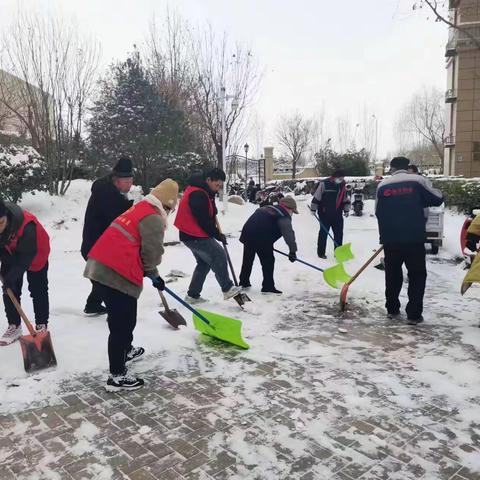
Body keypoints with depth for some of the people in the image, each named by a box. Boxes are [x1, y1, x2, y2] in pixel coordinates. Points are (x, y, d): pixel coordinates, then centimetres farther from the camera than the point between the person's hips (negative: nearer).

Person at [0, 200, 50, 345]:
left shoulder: (26, 226, -42)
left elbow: (27, 255, -35)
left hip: (35, 254, -5)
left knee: (38, 290, 0)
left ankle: (41, 325, 12)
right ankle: (14, 326, 14)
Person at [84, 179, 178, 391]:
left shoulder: (139, 209, 23)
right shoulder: (154, 218, -7)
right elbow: (152, 253, -11)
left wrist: (153, 275, 30)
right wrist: (153, 275, 12)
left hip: (98, 268, 10)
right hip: (117, 274, -10)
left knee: (123, 318, 27)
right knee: (122, 324, -1)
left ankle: (126, 350, 47)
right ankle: (117, 376, 6)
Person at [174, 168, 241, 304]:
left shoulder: (202, 191, 11)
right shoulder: (197, 195, -23)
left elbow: (207, 214, 22)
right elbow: (204, 220, -22)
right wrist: (217, 235, -10)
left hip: (194, 235, 11)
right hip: (194, 236, -11)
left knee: (205, 263, 14)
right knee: (219, 256, -9)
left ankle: (193, 295, 20)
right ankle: (227, 289, 0)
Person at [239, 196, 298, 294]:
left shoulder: (267, 208, 26)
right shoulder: (284, 216, 1)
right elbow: (288, 234, -12)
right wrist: (293, 250, -16)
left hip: (247, 233, 8)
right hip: (261, 238, -8)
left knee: (247, 259, 21)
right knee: (268, 261, 4)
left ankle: (244, 282, 35)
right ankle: (268, 287, 6)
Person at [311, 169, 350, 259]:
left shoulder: (343, 185, 7)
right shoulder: (324, 183, -12)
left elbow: (345, 199, 17)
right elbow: (316, 197, -8)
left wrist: (346, 209, 10)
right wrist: (313, 209, -6)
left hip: (337, 214, 5)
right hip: (325, 214, -5)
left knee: (339, 233, 8)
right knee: (323, 233, 2)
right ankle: (321, 252, 13)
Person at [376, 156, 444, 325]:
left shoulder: (382, 185, 6)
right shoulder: (418, 180, -3)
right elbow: (438, 199, 4)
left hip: (390, 239, 3)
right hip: (414, 238, -3)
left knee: (392, 274, 17)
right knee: (417, 275, 9)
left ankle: (392, 309, 24)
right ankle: (414, 314, 6)